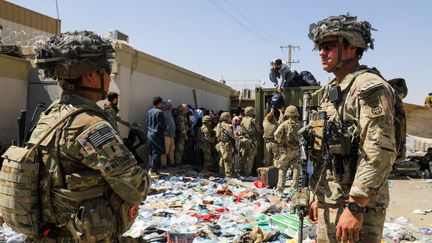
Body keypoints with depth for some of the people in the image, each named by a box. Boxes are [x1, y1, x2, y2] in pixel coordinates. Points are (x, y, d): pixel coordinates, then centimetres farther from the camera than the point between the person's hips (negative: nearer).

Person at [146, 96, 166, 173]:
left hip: (149, 134, 8)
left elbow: (147, 122, 13)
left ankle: (150, 168, 20)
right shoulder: (159, 112, -15)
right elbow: (161, 124, -15)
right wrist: (165, 128, 3)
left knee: (151, 152, 15)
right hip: (157, 134, -8)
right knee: (156, 152, -2)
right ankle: (153, 170, -2)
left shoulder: (149, 111, 8)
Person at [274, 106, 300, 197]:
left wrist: (280, 142, 0)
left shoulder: (285, 124, -9)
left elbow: (277, 134, -17)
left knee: (282, 169, 6)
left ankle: (280, 189, 2)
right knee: (295, 169, 12)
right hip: (297, 150, 3)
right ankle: (294, 189, 15)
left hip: (286, 150, -3)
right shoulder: (300, 125, 0)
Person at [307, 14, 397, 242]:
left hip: (358, 205, -8)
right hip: (328, 204, 8)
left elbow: (380, 152, -22)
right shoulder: (329, 91, 13)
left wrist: (355, 206, -24)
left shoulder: (370, 88, -14)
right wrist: (317, 195, 16)